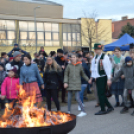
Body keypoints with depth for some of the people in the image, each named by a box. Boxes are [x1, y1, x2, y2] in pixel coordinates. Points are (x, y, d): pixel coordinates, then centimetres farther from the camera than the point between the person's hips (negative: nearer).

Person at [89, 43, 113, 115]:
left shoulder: (104, 57, -10)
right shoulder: (95, 58, 14)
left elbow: (108, 68, -13)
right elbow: (93, 68, 20)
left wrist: (109, 79, -16)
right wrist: (91, 78, 20)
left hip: (102, 77, -8)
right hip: (97, 78, 8)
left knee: (101, 94, -6)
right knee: (101, 94, 11)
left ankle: (103, 110, 5)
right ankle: (110, 107, 24)